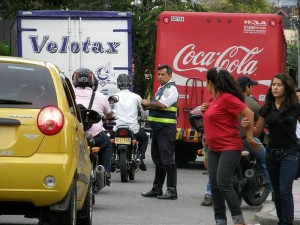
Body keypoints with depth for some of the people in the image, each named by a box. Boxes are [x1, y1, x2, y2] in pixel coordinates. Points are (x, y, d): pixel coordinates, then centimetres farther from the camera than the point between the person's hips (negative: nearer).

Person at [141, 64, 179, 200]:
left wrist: (148, 103, -6)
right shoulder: (161, 89, 21)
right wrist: (147, 106, 4)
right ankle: (157, 189, 22)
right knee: (157, 159, 15)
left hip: (166, 128, -10)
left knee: (167, 159, -12)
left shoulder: (171, 88, -10)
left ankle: (172, 190, -13)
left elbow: (162, 104, -22)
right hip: (157, 128, 10)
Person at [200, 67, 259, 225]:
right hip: (214, 149, 10)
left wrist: (249, 137, -14)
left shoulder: (227, 98, -15)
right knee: (215, 185, 6)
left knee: (224, 183, -16)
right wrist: (205, 111, 7)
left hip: (229, 148, -10)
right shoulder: (215, 100, 13)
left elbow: (249, 114, -19)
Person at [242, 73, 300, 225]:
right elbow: (258, 131, 11)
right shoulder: (266, 108, 4)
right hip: (272, 153, 4)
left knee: (285, 190, -14)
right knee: (277, 191, 10)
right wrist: (246, 125, -8)